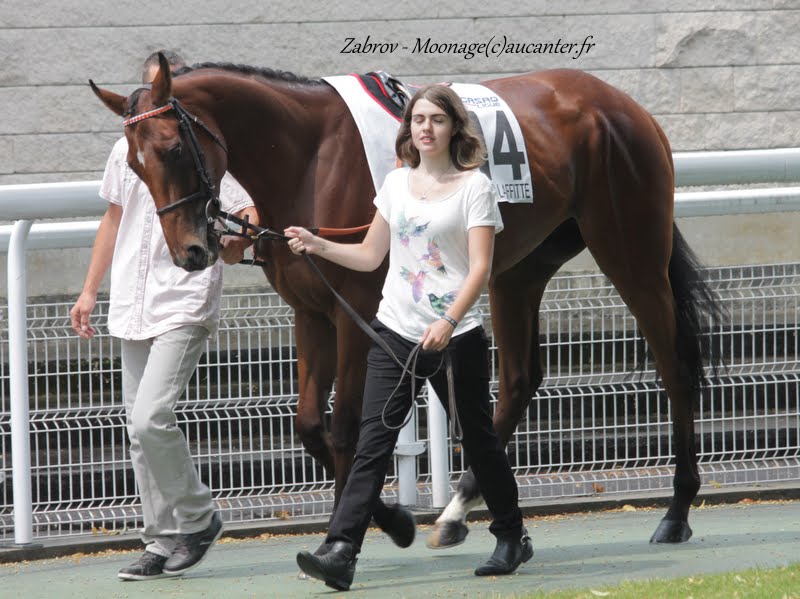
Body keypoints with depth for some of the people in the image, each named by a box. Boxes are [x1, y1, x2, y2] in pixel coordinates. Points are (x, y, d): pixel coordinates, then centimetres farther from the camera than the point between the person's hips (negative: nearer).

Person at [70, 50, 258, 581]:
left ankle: (198, 518, 2)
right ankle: (164, 543, 15)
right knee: (141, 433, 7)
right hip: (132, 307, 6)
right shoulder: (127, 151, 12)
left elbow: (251, 214, -8)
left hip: (185, 304, -6)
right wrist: (89, 291, 22)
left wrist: (237, 240, -31)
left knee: (151, 419, -18)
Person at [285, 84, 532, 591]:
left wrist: (448, 322, -26)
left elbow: (480, 269, -13)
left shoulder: (474, 187, -5)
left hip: (455, 337, -4)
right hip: (395, 332, 4)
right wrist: (318, 246, 3)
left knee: (478, 439, 10)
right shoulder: (396, 183, 11)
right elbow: (371, 255, 19)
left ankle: (512, 536, 31)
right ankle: (341, 552, -18)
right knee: (373, 441, -9)